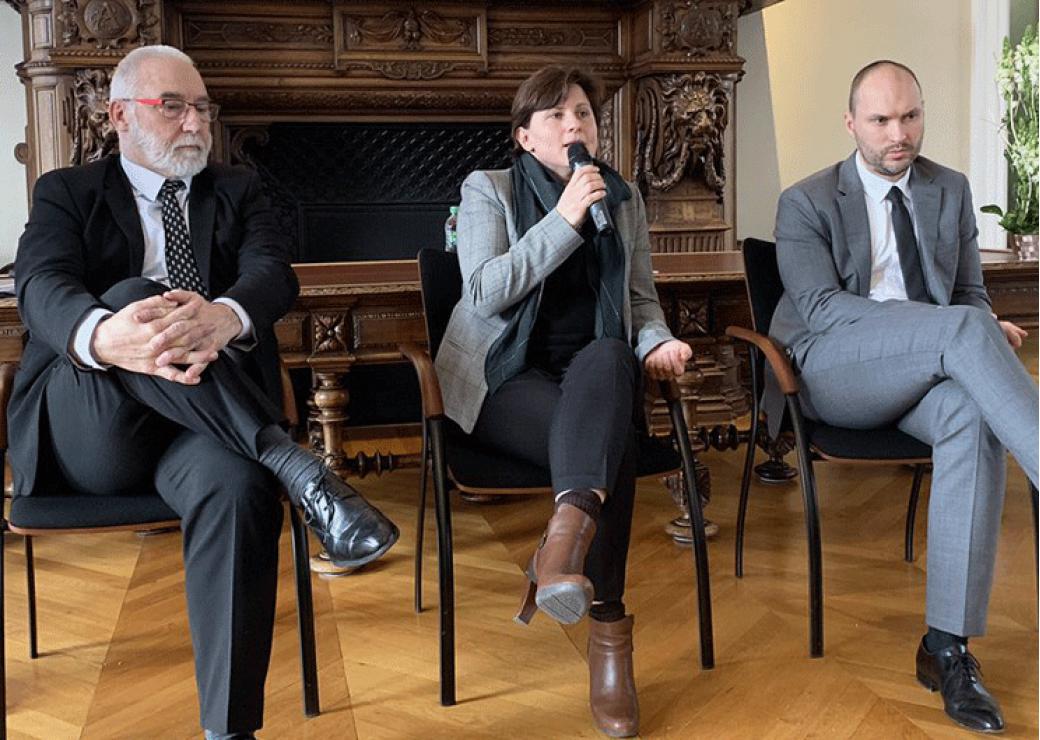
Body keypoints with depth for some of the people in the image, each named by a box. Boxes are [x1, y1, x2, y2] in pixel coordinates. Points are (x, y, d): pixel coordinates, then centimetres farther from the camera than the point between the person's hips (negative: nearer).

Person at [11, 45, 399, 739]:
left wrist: (225, 316, -31)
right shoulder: (66, 193, 14)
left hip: (199, 417, 1)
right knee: (134, 294, -31)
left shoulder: (237, 191, 19)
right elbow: (42, 286, -9)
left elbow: (276, 274, -3)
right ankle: (295, 465, -36)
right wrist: (103, 336, -36)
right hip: (87, 423, -1)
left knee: (238, 488, -34)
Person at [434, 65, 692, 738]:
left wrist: (656, 342, -5)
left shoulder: (624, 198, 17)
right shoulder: (488, 189, 6)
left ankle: (569, 531, -50)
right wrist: (563, 221, -15)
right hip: (508, 376, -3)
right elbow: (484, 292, -9)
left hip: (595, 371, 3)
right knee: (610, 443, -33)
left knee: (608, 354, -36)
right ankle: (608, 630, -33)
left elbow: (642, 300, 19)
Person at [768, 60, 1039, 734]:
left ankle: (948, 645, -34)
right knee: (963, 328, -33)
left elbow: (971, 292, 18)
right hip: (832, 370, -3)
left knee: (974, 416, -34)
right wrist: (961, 326, -22)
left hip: (928, 370, 3)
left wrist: (983, 328, -10)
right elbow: (821, 307, -11)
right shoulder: (806, 203, 2)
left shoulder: (951, 190, 16)